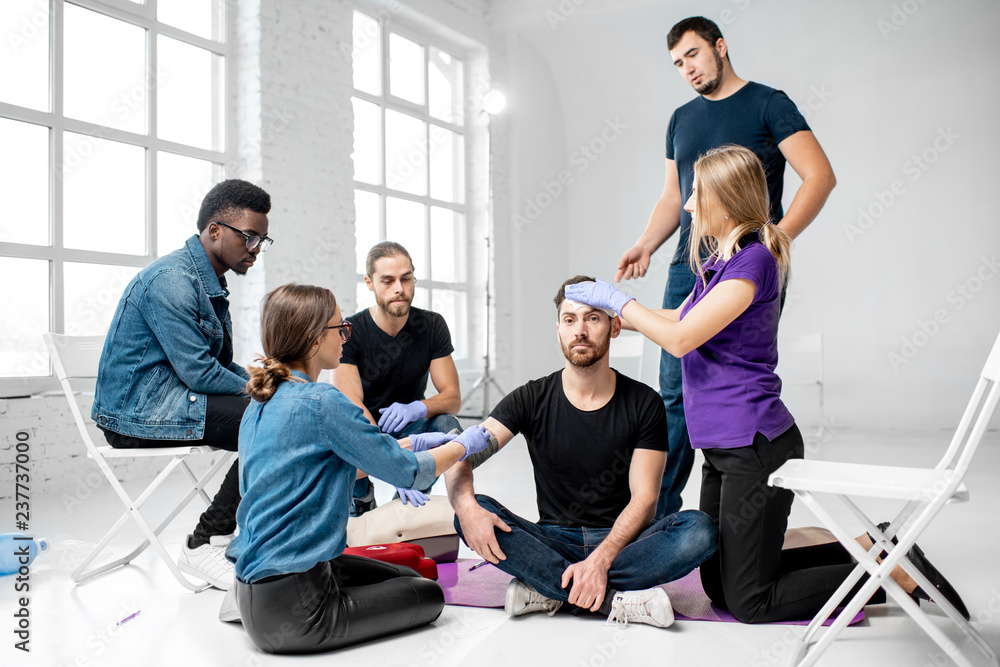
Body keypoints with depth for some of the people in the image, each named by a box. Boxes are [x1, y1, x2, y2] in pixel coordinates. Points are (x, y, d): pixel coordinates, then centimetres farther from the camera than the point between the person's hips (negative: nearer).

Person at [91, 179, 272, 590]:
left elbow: (222, 365, 20)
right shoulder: (171, 279, -17)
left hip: (166, 401, 10)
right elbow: (199, 372, -22)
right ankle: (204, 545, -13)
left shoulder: (210, 284, 15)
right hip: (139, 412, -10)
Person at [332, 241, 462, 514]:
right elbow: (352, 405, -28)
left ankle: (409, 505, -4)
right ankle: (362, 495, 4)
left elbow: (452, 396, -10)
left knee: (446, 424, -29)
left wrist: (417, 408, -36)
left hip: (409, 429, 2)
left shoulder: (432, 325, -8)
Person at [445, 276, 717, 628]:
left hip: (620, 541, 0)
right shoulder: (532, 399, 0)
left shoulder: (644, 403, -1)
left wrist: (601, 559, -25)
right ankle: (615, 600, -29)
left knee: (699, 529, -29)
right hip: (553, 540, 0)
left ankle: (548, 590, -26)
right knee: (476, 513, -26)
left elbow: (644, 498, -8)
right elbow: (463, 455, -9)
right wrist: (466, 506, -33)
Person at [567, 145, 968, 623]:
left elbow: (680, 339, -21)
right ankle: (866, 549, 19)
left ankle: (894, 573, 9)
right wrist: (610, 308, 18)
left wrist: (618, 300, -10)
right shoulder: (720, 260, 12)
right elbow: (677, 320, 26)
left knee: (749, 602, 0)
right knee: (719, 586, 16)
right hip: (723, 449, 10)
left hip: (756, 447, -10)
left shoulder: (753, 260, -17)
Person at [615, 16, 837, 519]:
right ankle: (657, 512, 8)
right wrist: (646, 245, 6)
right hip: (687, 269, 5)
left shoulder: (767, 103, 3)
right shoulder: (682, 120, 21)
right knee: (676, 393, 2)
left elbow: (820, 176, -5)